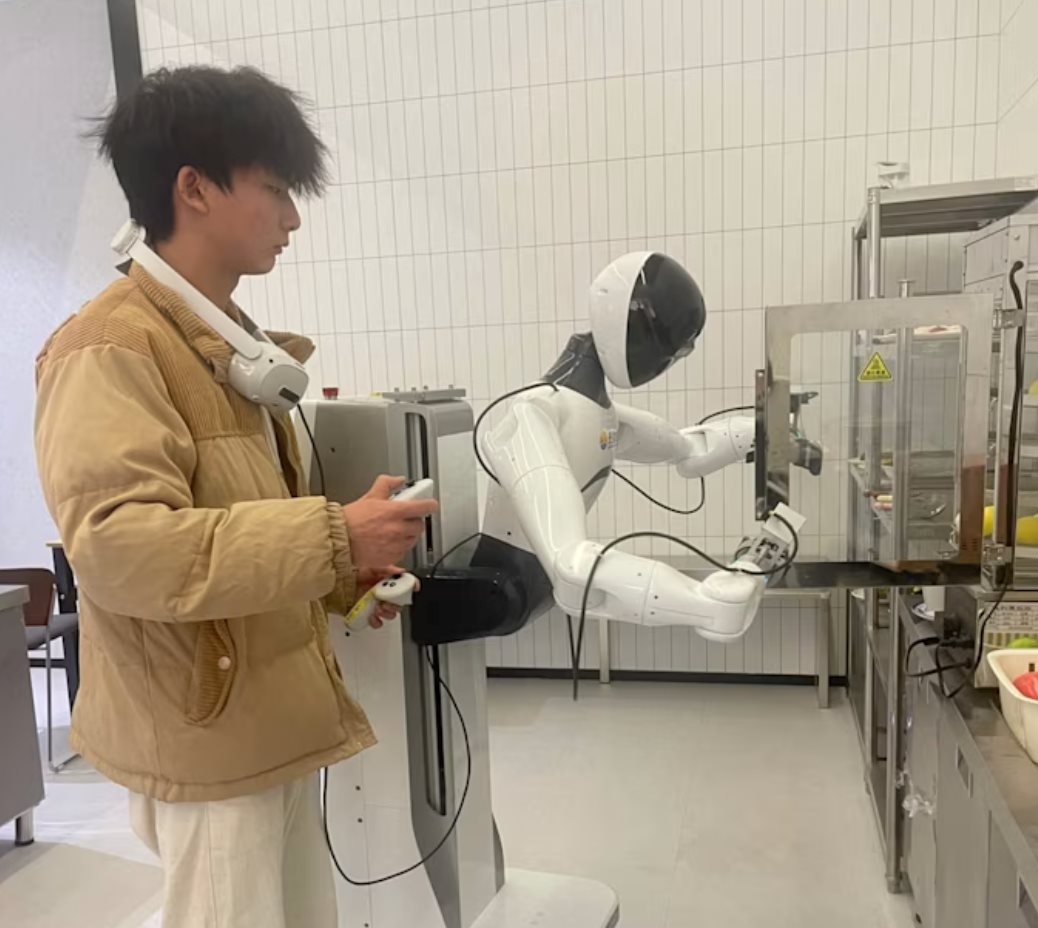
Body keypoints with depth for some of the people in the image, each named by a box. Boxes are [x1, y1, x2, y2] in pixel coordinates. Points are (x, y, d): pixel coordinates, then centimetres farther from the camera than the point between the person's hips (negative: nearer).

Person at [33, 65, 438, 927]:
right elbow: (118, 544, -28)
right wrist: (333, 536, -28)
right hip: (205, 735, -8)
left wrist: (341, 575, 5)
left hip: (274, 719, 9)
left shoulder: (227, 340, 14)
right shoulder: (110, 349, -16)